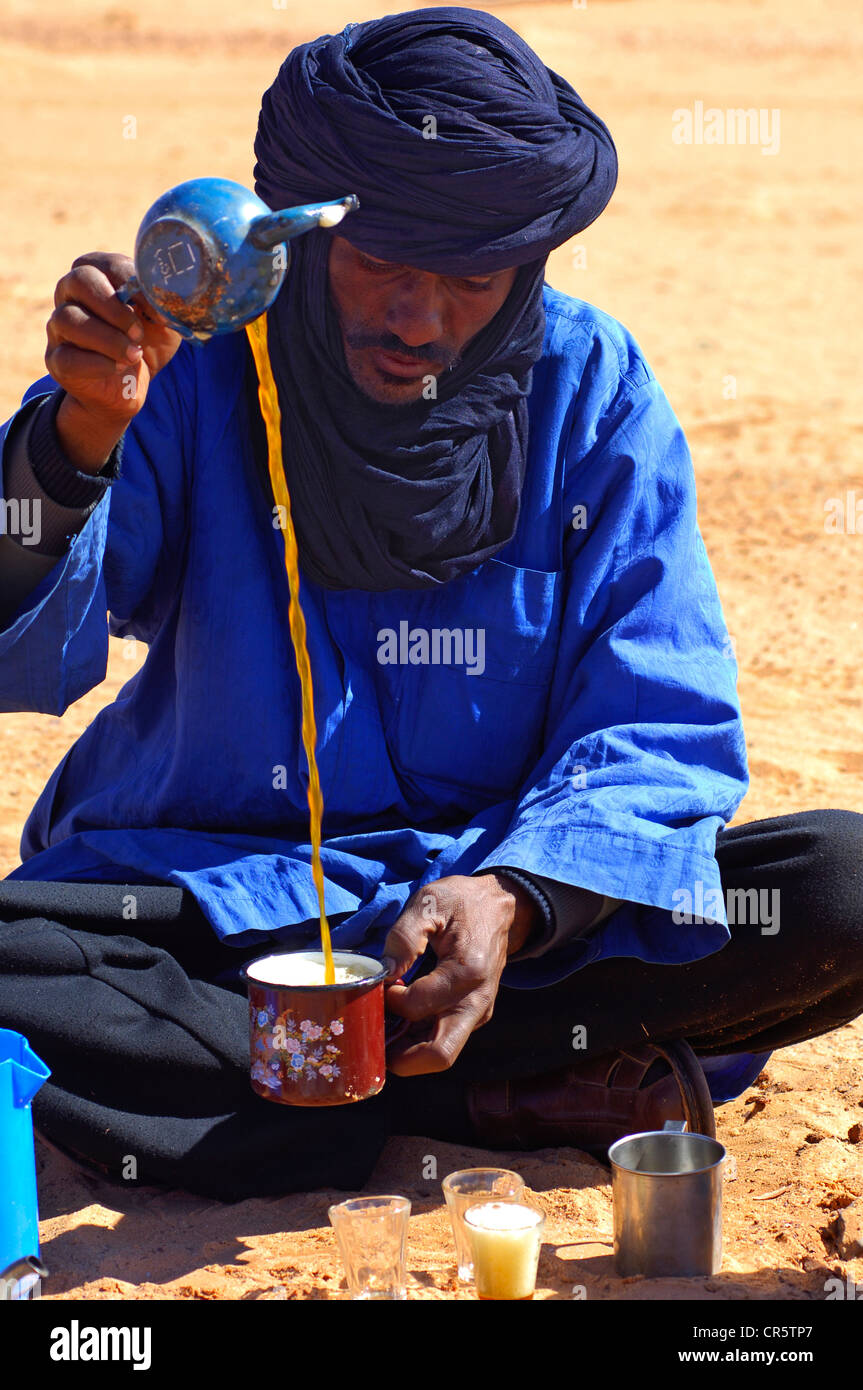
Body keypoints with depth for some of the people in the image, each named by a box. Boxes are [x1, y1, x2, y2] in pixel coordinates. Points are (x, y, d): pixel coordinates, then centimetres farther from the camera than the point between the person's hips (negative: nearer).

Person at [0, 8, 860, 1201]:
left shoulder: (591, 387, -5)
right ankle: (514, 1094, -23)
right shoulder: (197, 365, -9)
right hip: (205, 908, 0)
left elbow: (657, 731, -8)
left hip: (530, 893, 1)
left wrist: (512, 899, -28)